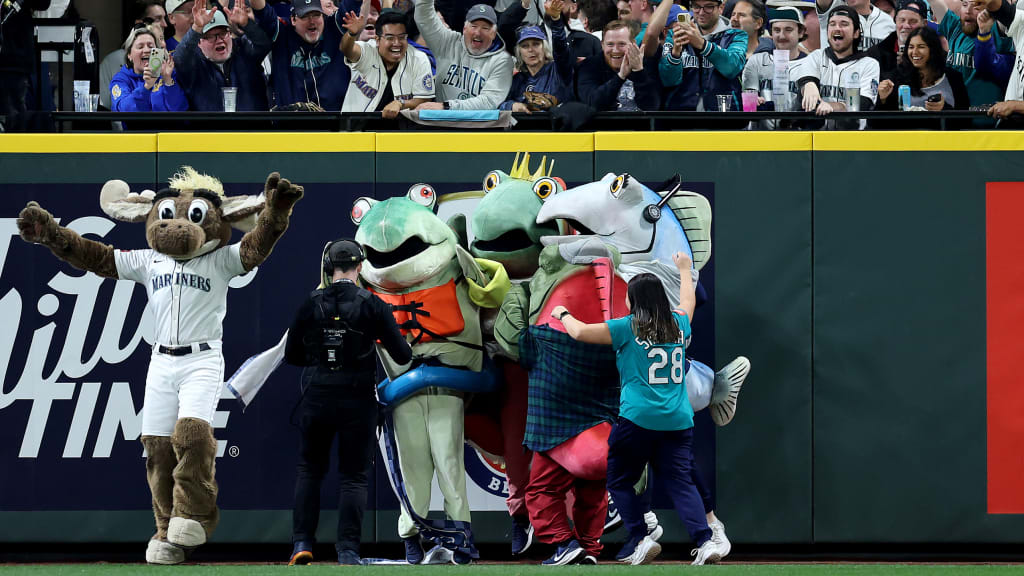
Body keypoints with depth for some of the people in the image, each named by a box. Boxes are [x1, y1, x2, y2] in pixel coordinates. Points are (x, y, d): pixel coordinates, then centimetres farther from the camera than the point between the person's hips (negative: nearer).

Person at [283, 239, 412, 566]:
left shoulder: (310, 305, 0)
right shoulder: (373, 306, -6)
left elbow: (292, 356, 7)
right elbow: (402, 355, -5)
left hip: (318, 400, 2)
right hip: (358, 401, -2)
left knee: (309, 469, 15)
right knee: (354, 476, 5)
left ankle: (302, 543, 5)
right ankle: (347, 551, -3)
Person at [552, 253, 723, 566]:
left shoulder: (628, 328, -3)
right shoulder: (678, 324, 10)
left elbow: (581, 332, -1)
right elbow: (688, 302, 33)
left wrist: (563, 314, 20)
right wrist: (684, 270, 51)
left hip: (637, 420, -5)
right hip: (679, 421, 5)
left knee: (619, 481, 10)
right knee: (681, 482, 1)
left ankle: (641, 539, -1)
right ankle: (705, 540, -15)